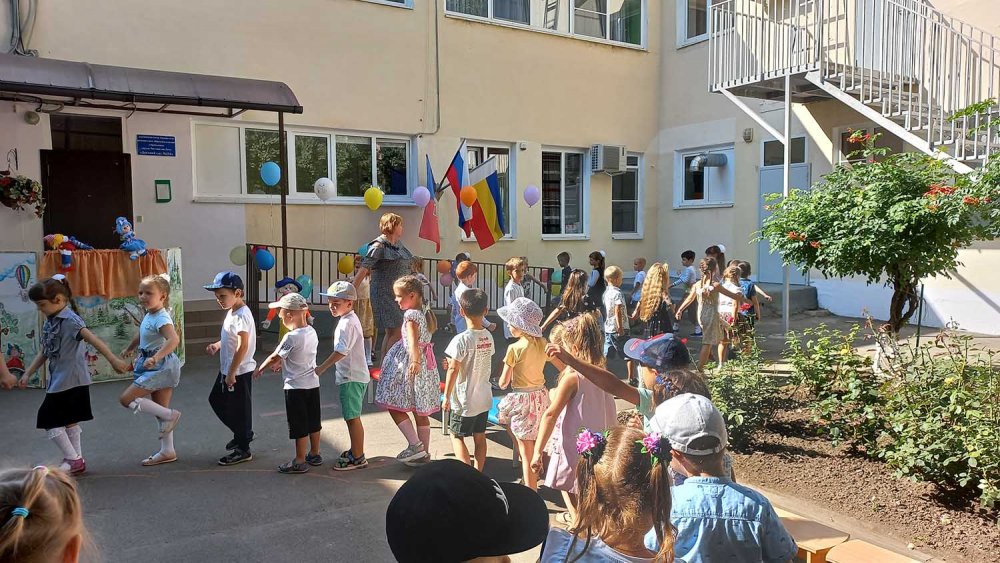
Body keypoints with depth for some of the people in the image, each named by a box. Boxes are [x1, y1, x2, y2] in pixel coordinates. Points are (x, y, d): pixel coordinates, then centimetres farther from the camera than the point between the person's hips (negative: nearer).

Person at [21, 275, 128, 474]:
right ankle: (76, 460, 23)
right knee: (69, 421, 14)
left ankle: (73, 459, 5)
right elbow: (44, 352, 17)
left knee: (49, 420, -3)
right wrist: (27, 374, 14)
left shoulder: (70, 320, -17)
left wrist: (113, 359, -38)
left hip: (69, 381, -9)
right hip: (59, 380, 9)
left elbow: (93, 339, -29)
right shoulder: (49, 322, 9)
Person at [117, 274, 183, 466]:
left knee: (126, 398, -10)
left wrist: (155, 357, -46)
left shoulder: (161, 318, -20)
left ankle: (170, 415, -4)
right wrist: (130, 349, 41)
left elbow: (174, 339, -38)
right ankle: (167, 451, 21)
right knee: (160, 408, 13)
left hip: (161, 366, -9)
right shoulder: (149, 316, 9)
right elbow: (142, 335, 30)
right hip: (155, 367, 9)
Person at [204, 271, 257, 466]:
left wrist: (232, 373, -24)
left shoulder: (242, 315, -22)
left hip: (240, 372, -10)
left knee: (239, 408, 1)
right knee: (216, 400, 21)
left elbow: (243, 346, -27)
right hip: (227, 370, 10)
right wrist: (217, 345, 3)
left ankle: (243, 450, 15)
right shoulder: (231, 312, 8)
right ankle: (243, 434, 35)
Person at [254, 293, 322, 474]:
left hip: (295, 387, -7)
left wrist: (259, 369, 7)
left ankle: (300, 462, 10)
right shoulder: (312, 332, 2)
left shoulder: (291, 337, -20)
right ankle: (314, 454, 29)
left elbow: (274, 358, -9)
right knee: (313, 422, 17)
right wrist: (282, 363, 22)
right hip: (313, 383, 8)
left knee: (299, 426, 2)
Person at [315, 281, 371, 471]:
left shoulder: (347, 323, -18)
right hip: (354, 376, 10)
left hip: (351, 378, -10)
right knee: (352, 417, 19)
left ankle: (358, 458, 3)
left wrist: (321, 368, -21)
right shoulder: (350, 320, 13)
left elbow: (341, 351, -26)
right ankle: (355, 451, 31)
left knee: (352, 418, -4)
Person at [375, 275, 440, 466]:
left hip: (410, 366, -9)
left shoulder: (410, 315, -14)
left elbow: (413, 341, -27)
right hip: (426, 366, 9)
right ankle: (424, 453, 20)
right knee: (420, 412, 14)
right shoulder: (424, 314, 12)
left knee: (394, 405, 0)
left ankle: (415, 445, -5)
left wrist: (415, 361, -37)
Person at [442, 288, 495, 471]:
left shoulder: (461, 340, -21)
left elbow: (453, 370, -19)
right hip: (484, 397, 6)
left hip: (464, 400, -6)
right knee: (480, 437, 15)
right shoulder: (488, 337, -2)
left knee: (456, 435, 7)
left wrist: (446, 397, -9)